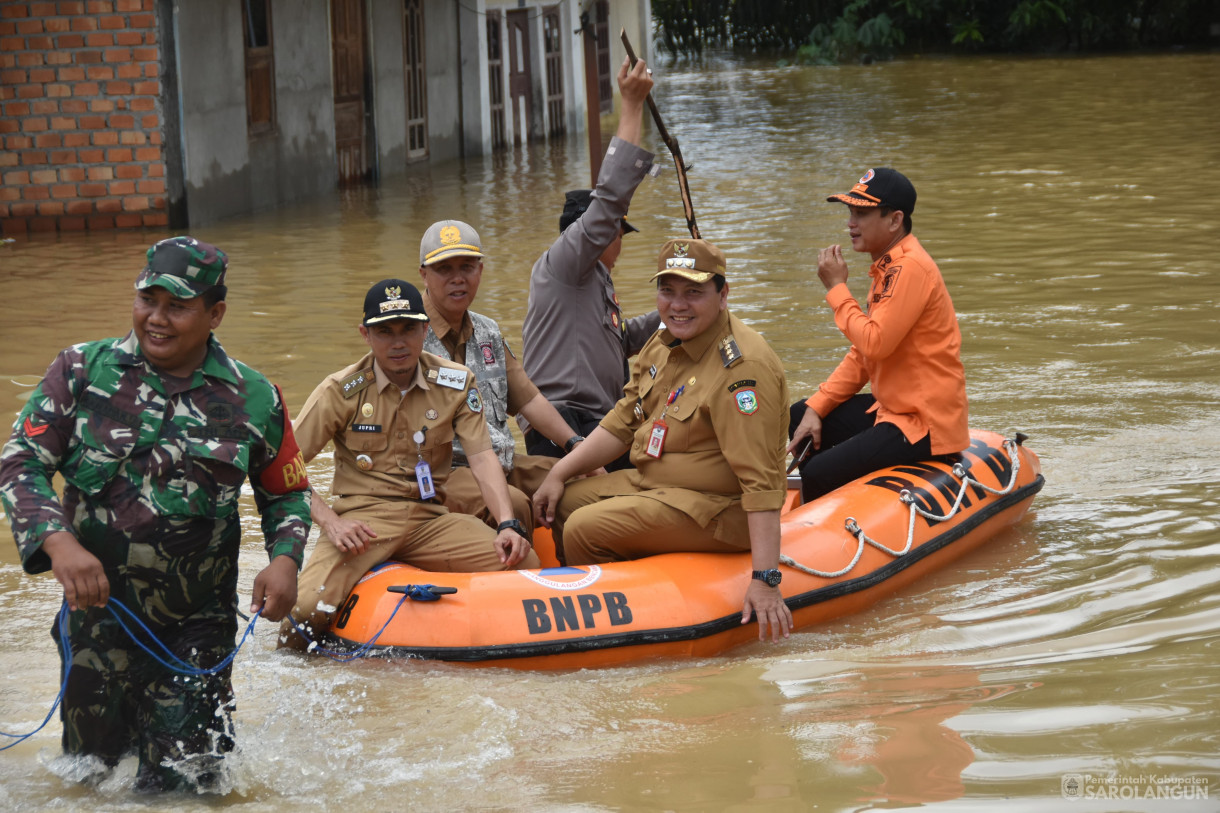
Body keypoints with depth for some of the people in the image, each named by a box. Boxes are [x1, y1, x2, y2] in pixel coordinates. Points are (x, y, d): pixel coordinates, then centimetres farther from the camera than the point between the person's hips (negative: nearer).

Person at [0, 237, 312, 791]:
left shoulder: (253, 399, -1)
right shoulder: (81, 371, -3)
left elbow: (287, 495, 12)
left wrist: (285, 559, -8)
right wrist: (57, 540, -24)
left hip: (197, 626, -1)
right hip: (97, 608, 1)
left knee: (185, 779, -2)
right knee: (90, 771, 13)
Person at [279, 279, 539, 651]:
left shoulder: (456, 384, 5)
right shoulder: (341, 391, -3)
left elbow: (481, 457, -3)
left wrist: (508, 524, -19)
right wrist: (328, 520, -18)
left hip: (431, 519, 3)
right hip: (362, 517, -3)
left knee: (525, 562, -20)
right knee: (308, 608, -29)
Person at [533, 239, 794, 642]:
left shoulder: (743, 367, -26)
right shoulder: (663, 345, 4)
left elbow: (762, 482, -30)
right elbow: (623, 424, 15)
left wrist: (765, 579, -33)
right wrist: (559, 474, 8)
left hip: (718, 510, -10)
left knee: (585, 529, -20)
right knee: (562, 503, 12)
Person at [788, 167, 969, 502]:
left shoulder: (910, 268, -20)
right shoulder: (888, 266, 13)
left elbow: (874, 345, -27)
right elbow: (862, 355, 16)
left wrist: (837, 288, -15)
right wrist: (817, 406, 6)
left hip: (924, 424, -11)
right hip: (893, 408, 11)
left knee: (818, 477, -16)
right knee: (799, 417, 20)